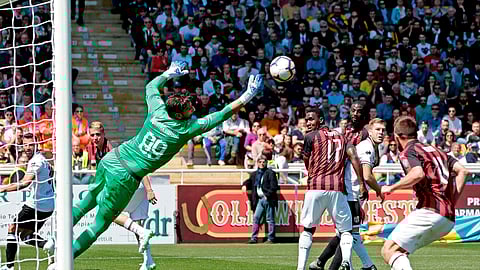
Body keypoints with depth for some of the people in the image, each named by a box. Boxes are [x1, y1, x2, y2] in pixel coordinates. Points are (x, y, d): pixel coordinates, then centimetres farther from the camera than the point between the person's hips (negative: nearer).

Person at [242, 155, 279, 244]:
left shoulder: (270, 173, -5)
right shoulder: (254, 174, 15)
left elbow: (274, 187, -11)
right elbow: (249, 181, 30)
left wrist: (267, 195, -17)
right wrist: (244, 185, 9)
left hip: (268, 199, -6)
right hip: (259, 199, 6)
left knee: (270, 219, -2)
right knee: (256, 218, 4)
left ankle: (271, 238, 2)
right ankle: (254, 238, 7)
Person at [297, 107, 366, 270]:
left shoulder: (311, 137, 7)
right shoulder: (341, 137, 19)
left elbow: (308, 165, 14)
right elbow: (353, 157, 5)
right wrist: (362, 184, 3)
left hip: (315, 187, -2)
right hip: (337, 187, 2)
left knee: (308, 229, 12)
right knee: (345, 230, 8)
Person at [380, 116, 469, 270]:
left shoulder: (408, 152, 1)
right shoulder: (434, 150, 25)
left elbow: (418, 174, -20)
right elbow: (462, 171, 17)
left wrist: (391, 188, -8)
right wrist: (452, 201, 15)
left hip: (430, 211, -8)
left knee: (389, 251, -12)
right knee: (400, 250, 19)